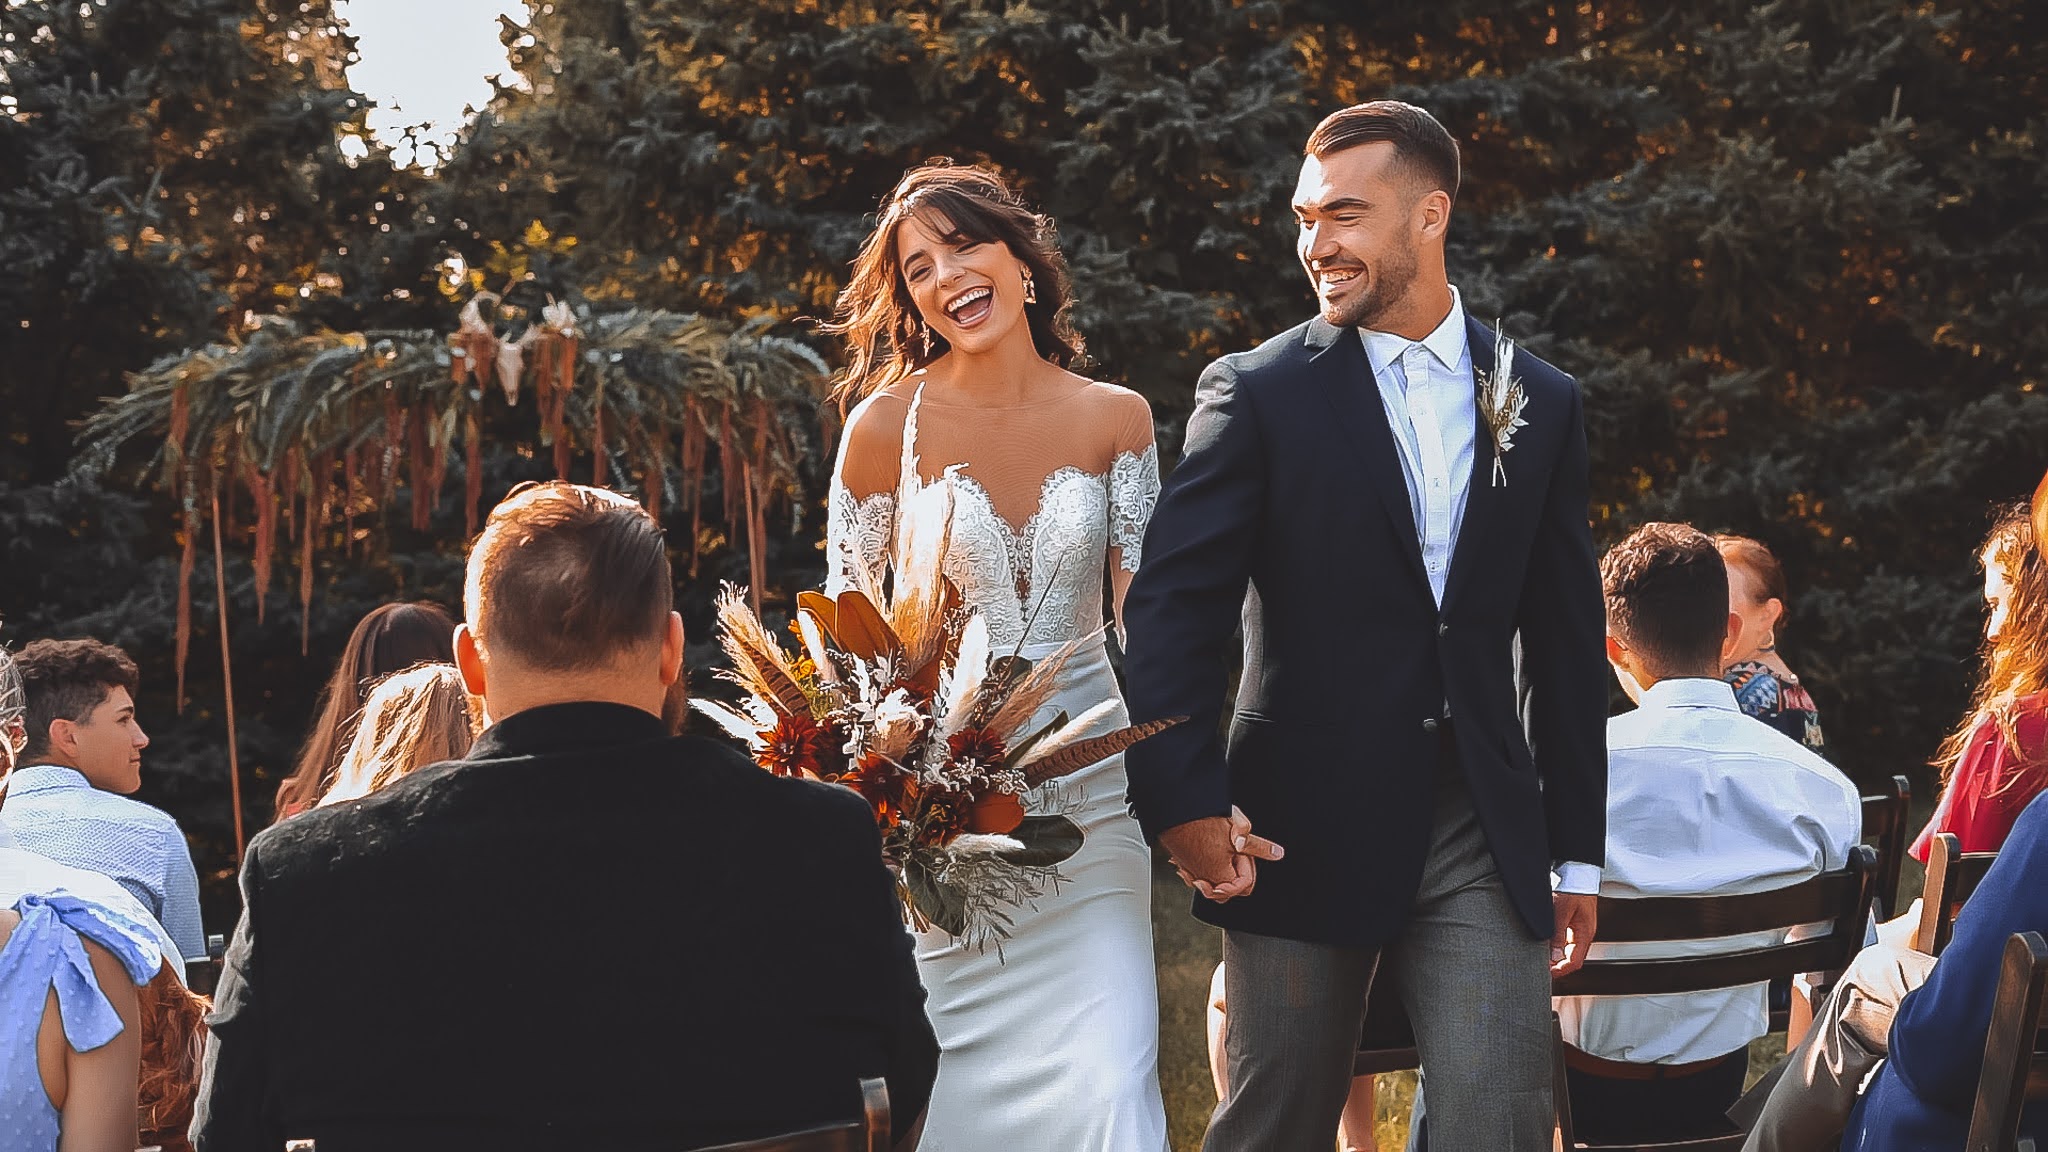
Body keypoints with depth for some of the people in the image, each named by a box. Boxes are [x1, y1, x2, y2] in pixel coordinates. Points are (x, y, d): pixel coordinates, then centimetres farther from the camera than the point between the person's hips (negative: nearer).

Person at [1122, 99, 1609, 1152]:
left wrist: (1576, 852, 13)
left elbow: (1567, 641, 12)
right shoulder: (1257, 394, -1)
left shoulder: (1542, 404, 8)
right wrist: (1184, 802, -17)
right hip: (1304, 829, -2)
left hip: (1486, 838, 2)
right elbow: (1172, 608, -6)